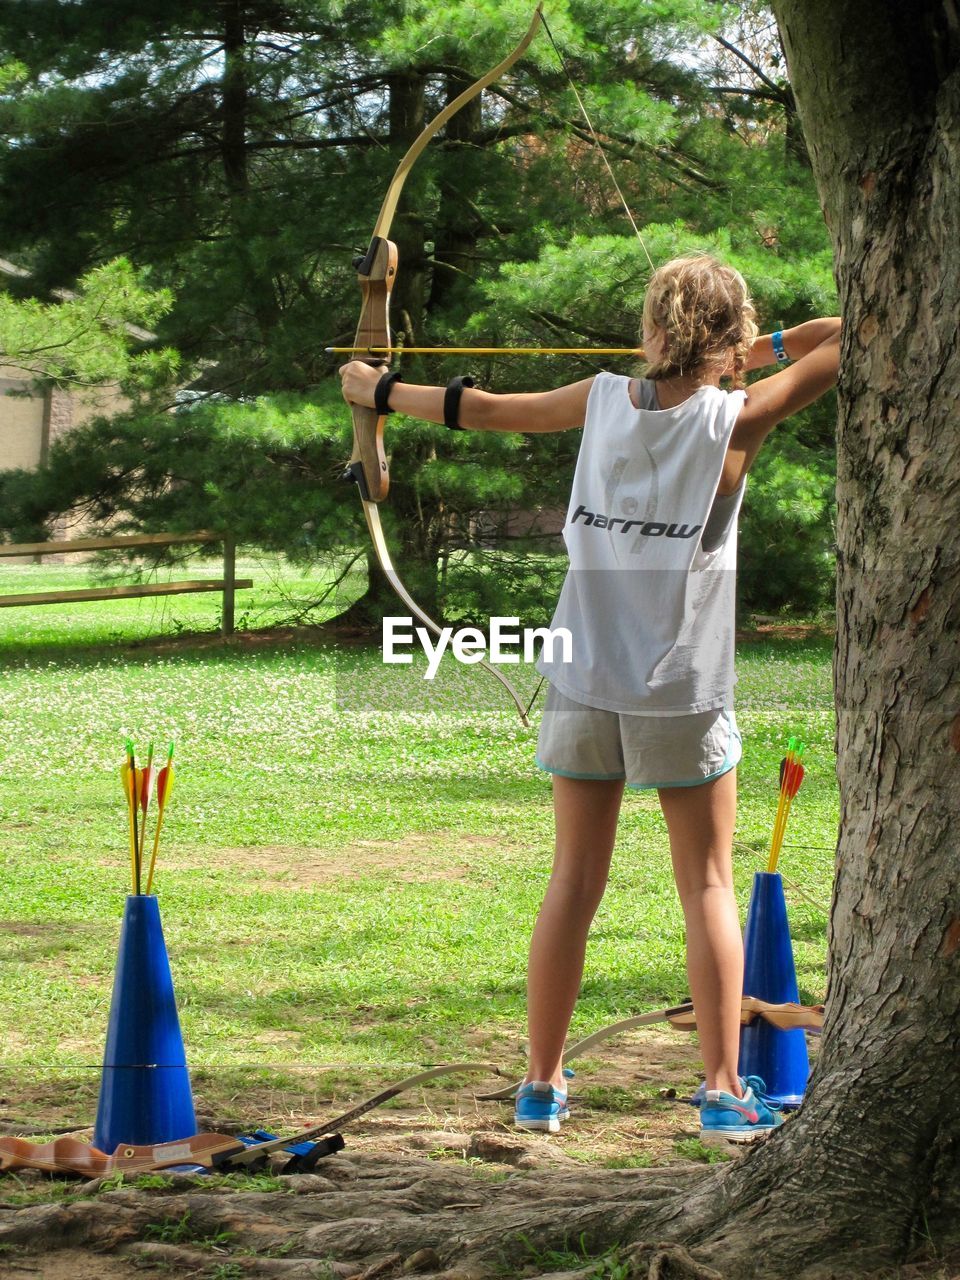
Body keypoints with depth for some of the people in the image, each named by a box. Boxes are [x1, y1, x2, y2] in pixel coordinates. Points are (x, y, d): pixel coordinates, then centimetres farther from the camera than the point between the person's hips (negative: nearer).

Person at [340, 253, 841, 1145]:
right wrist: (770, 349, 11)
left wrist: (380, 389, 28)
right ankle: (726, 1095, 6)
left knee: (573, 884, 9)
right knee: (706, 888, 5)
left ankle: (541, 1086, 15)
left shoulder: (605, 400, 1)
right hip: (681, 694, -3)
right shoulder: (735, 418, -8)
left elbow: (482, 410, 13)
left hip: (584, 685, 3)